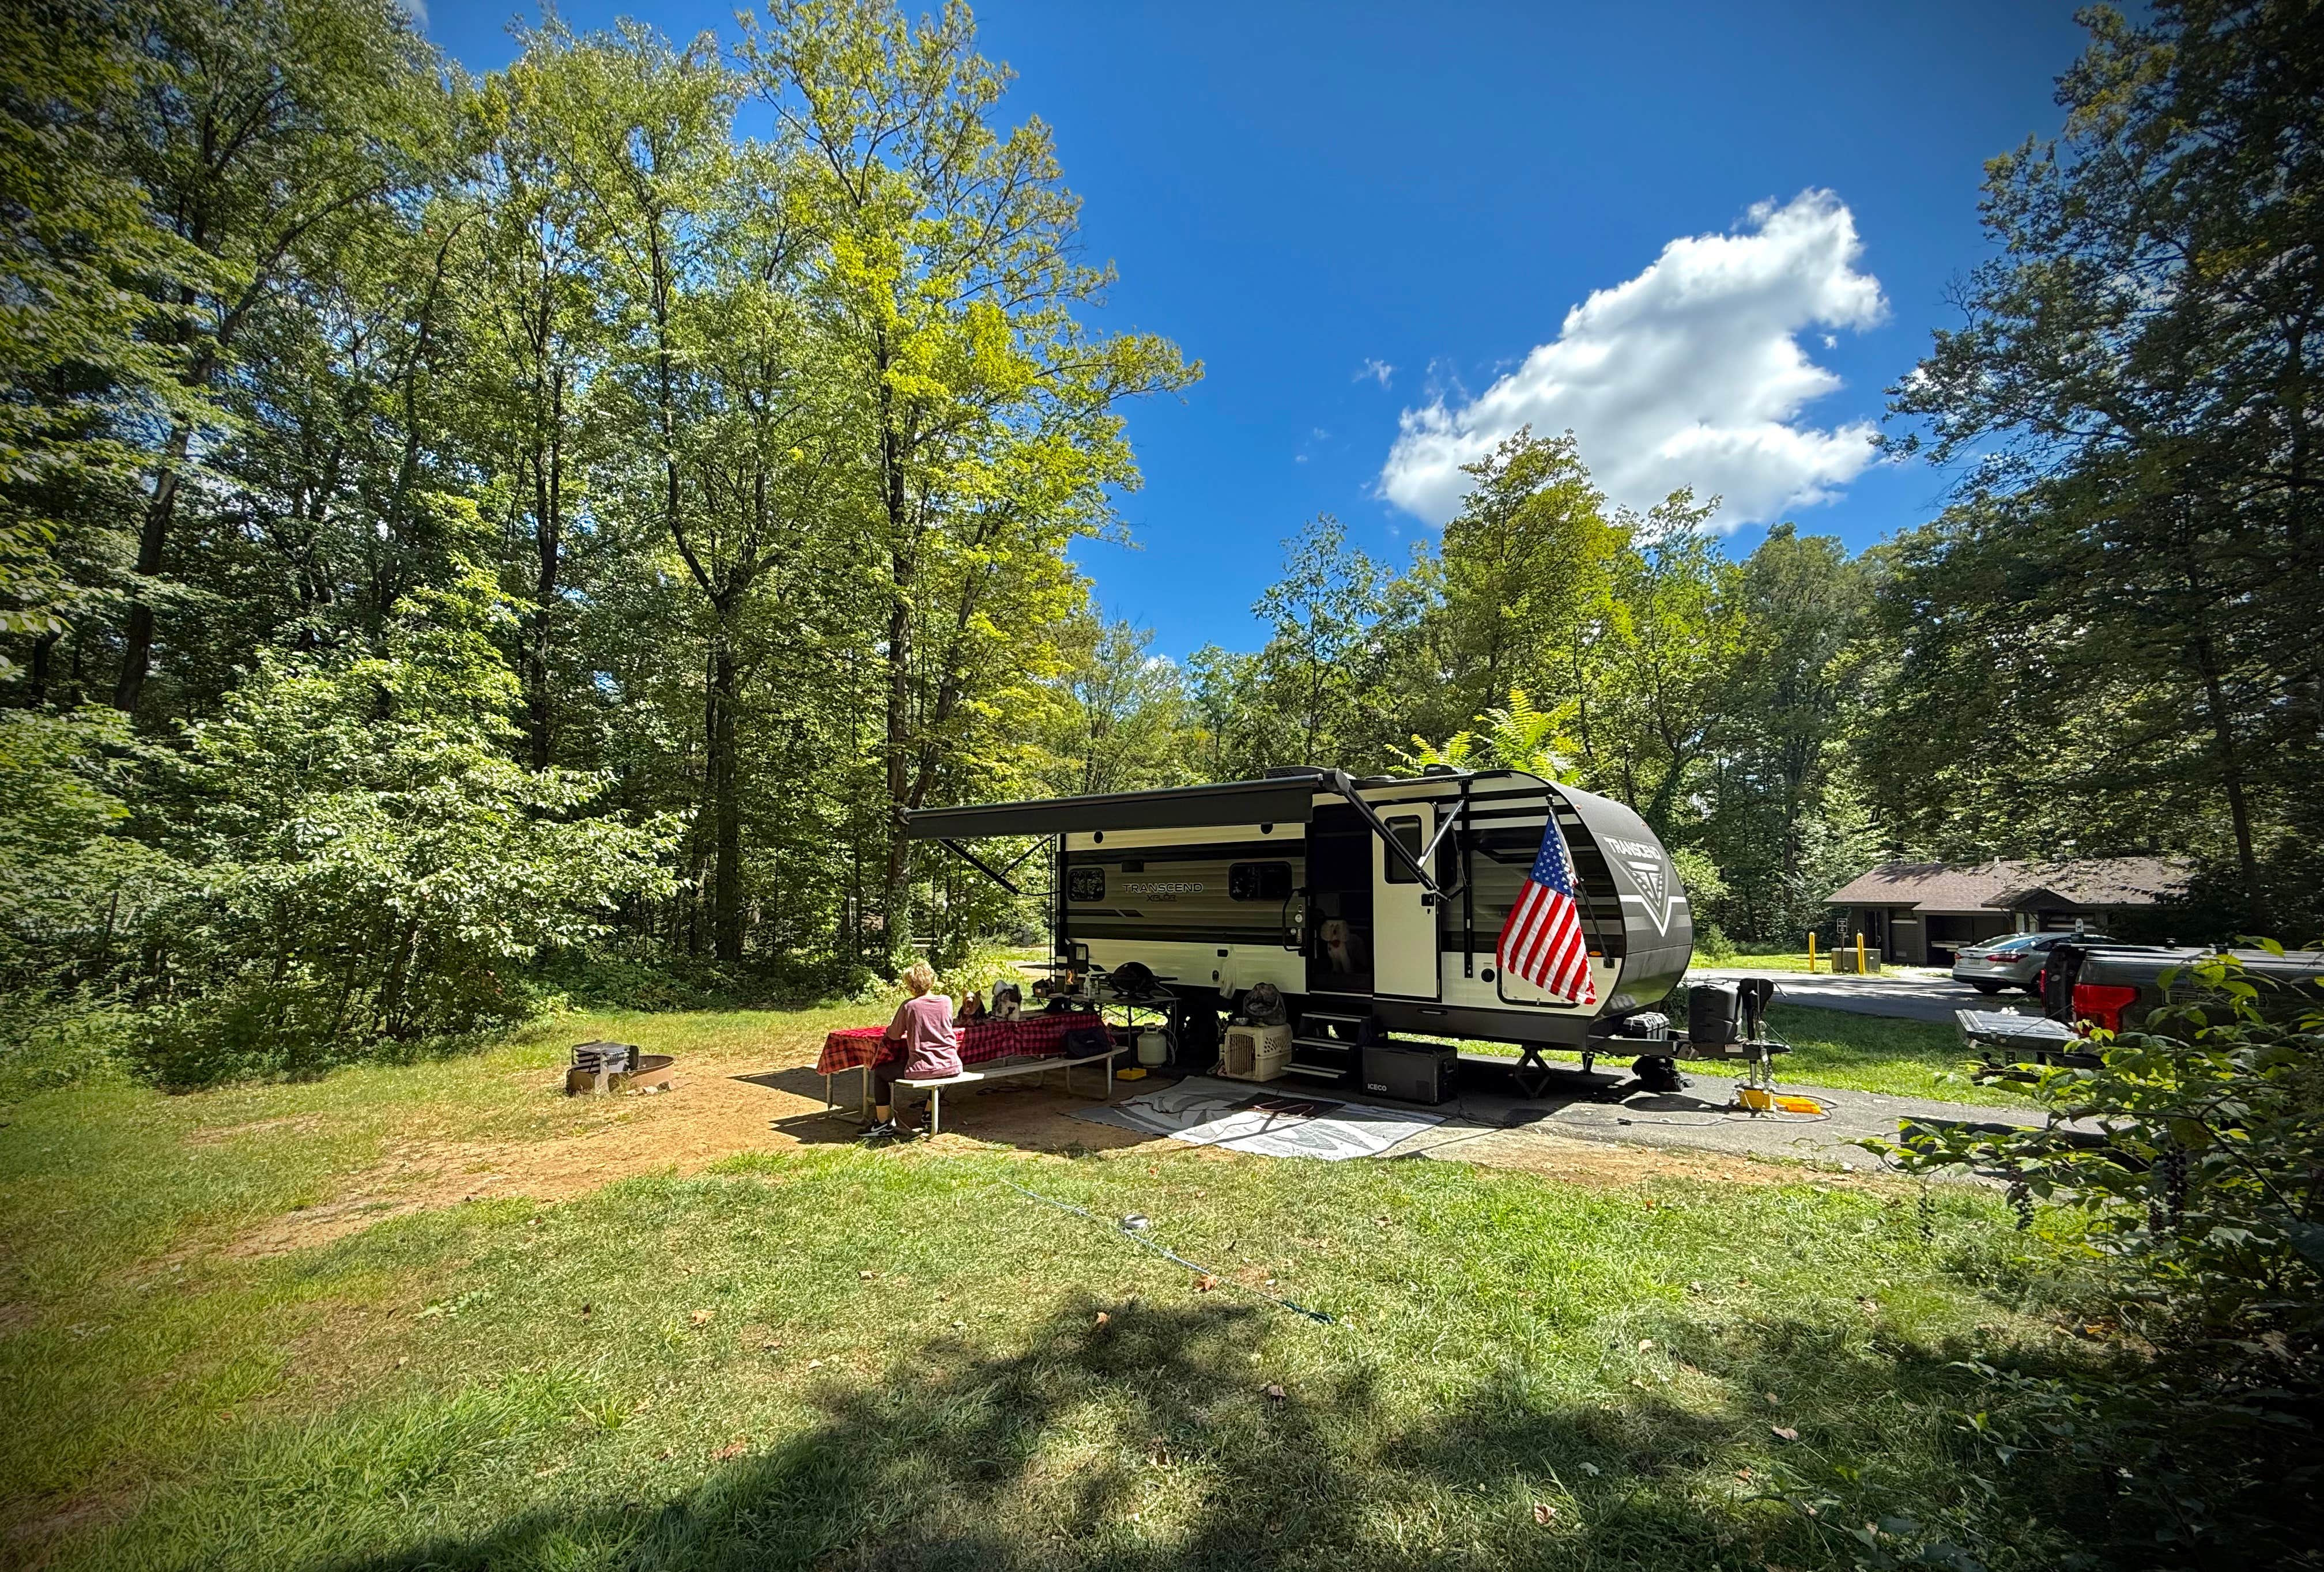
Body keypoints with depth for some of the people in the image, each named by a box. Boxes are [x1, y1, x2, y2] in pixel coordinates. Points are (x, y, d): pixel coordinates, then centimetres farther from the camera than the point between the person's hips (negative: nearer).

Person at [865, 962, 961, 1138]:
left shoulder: (909, 1006, -10)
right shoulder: (946, 1001, 1)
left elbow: (894, 1035, 1)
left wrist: (891, 1027, 24)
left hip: (922, 1069, -4)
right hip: (951, 1066, 4)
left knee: (880, 1072, 19)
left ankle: (883, 1123, 22)